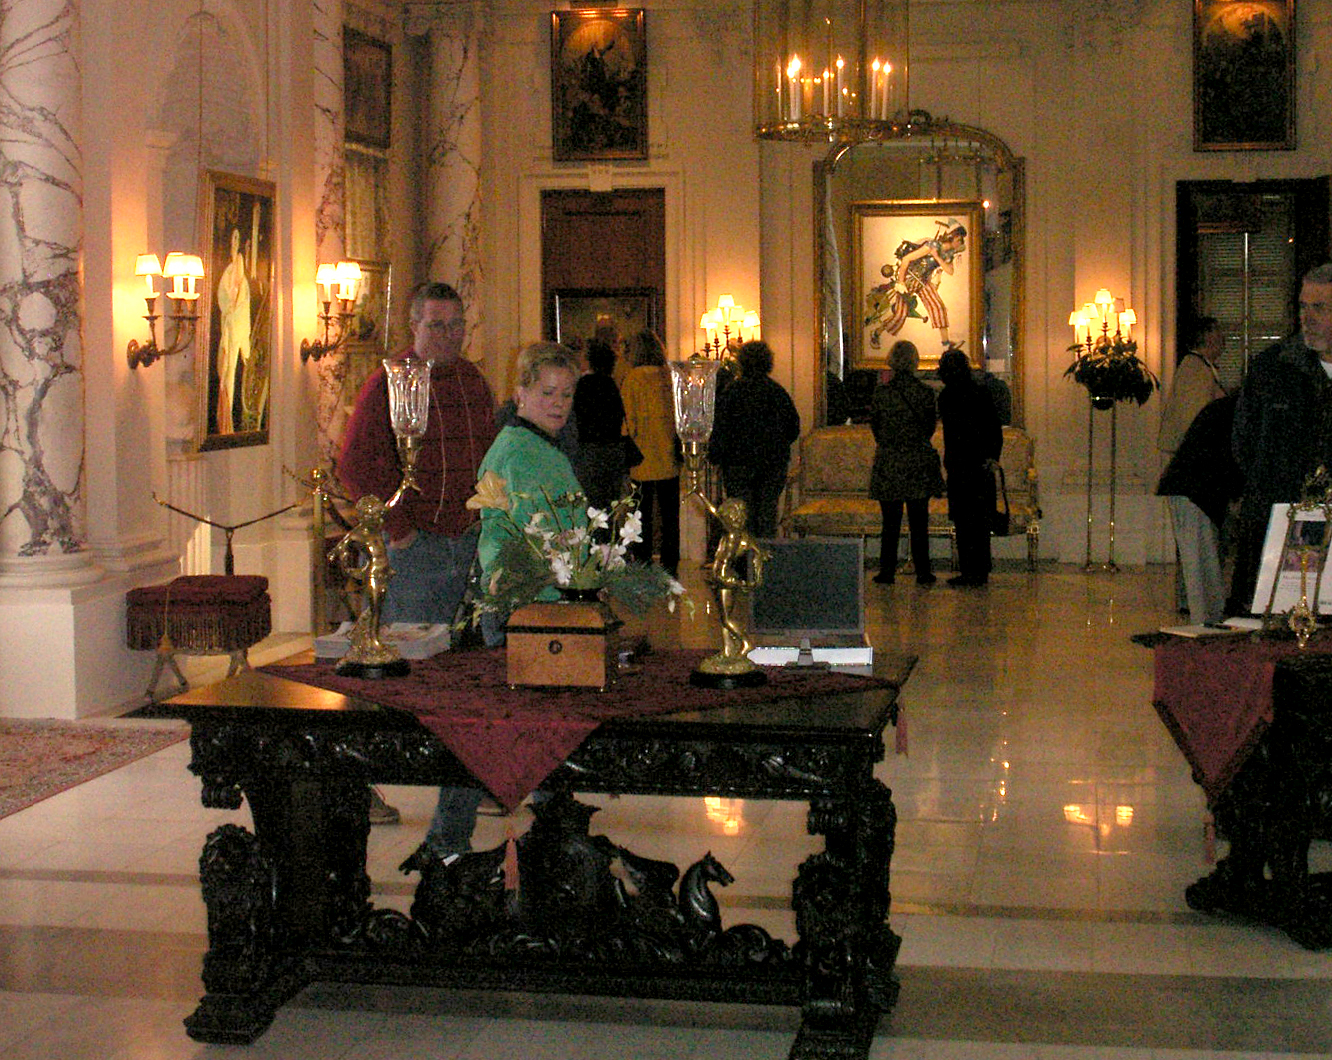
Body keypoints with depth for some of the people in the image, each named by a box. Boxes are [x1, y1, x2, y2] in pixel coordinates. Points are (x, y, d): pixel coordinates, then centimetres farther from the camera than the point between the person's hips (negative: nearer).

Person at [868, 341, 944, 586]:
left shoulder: (881, 392, -6)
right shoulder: (926, 392, -5)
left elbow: (874, 425, 3)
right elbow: (931, 426, 3)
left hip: (888, 462, 0)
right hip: (919, 463, 0)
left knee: (890, 520, 6)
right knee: (919, 520, 5)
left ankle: (887, 570, 6)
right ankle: (922, 572, 7)